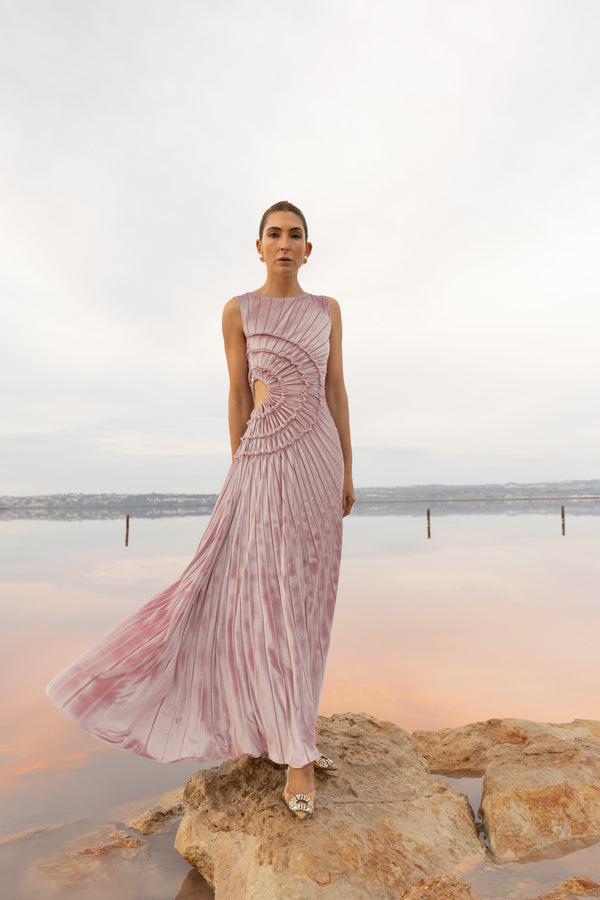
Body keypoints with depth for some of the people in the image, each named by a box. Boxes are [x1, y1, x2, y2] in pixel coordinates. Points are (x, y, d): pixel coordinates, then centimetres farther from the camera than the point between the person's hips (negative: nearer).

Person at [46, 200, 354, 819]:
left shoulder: (327, 310, 13)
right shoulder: (238, 311, 4)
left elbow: (336, 390, 11)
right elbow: (239, 397, 1)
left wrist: (347, 471, 7)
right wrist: (239, 479, -2)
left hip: (320, 456, 4)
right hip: (266, 458, -4)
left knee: (303, 594, 8)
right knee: (268, 594, -8)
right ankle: (297, 753, 5)